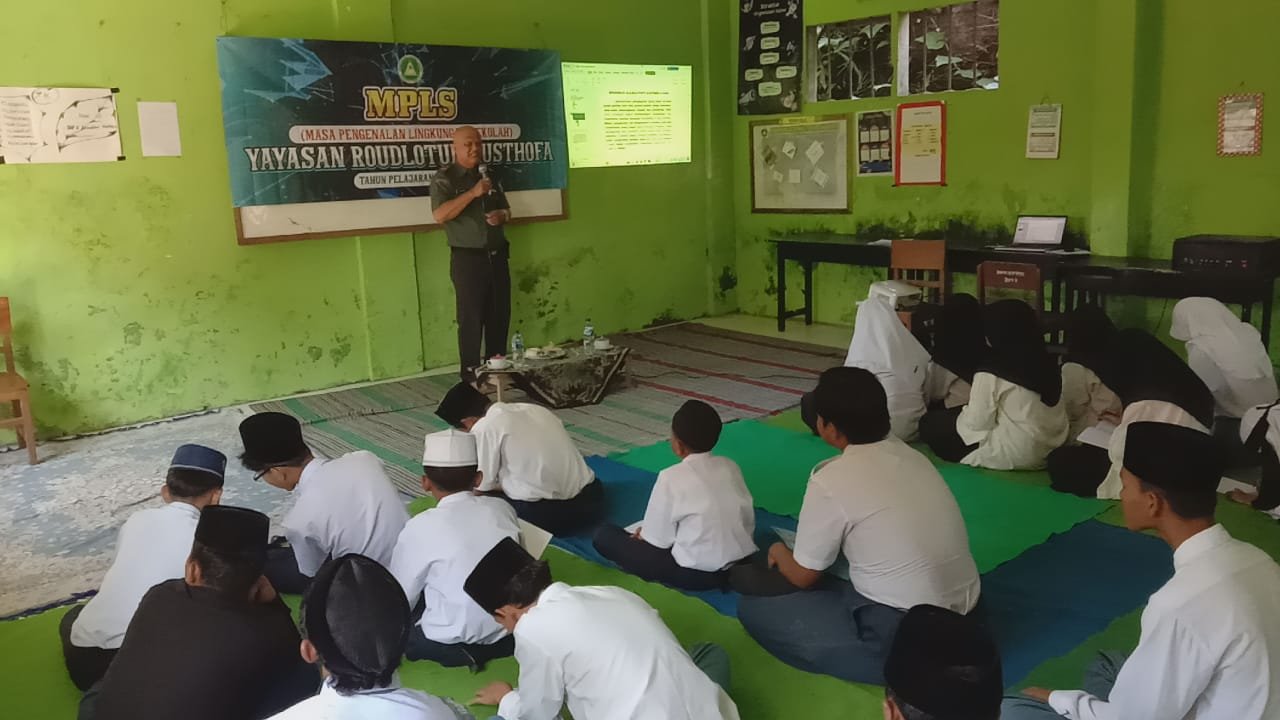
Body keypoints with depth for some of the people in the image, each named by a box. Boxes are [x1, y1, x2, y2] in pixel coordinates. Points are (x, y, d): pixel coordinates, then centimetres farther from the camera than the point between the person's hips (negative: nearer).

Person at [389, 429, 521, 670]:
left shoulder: (420, 528, -13)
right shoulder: (502, 508, -3)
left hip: (452, 640, -5)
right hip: (509, 627, 5)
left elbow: (402, 598, -2)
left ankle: (455, 650, -4)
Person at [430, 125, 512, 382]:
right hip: (468, 258, -6)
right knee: (471, 318, -3)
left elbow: (506, 209, 23)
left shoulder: (489, 175, 15)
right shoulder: (444, 178, -5)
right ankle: (471, 375, 3)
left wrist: (502, 215, -2)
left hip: (497, 255, 6)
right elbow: (439, 215, -19)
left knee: (500, 315, 8)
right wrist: (473, 193, -23)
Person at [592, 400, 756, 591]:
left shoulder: (672, 477, -15)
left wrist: (644, 533, 13)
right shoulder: (730, 466, 0)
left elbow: (658, 539, -10)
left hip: (697, 573, -6)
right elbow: (749, 522, 6)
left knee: (605, 536, -1)